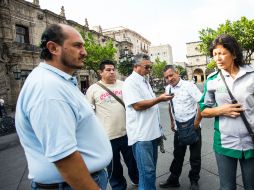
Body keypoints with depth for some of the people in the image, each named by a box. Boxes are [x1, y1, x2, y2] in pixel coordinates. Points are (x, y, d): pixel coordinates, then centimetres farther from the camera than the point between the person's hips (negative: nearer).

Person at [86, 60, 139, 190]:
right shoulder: (93, 89, -3)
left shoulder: (123, 85, 2)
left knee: (132, 160, 20)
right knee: (113, 166, 15)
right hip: (107, 135, -2)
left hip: (127, 132, 2)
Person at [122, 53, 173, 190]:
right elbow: (137, 105, -21)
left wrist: (158, 128, 22)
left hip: (152, 132, 9)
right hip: (141, 135, -9)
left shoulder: (144, 81, 17)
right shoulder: (130, 82, -11)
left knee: (151, 168, 18)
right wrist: (159, 99, -16)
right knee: (147, 171, -1)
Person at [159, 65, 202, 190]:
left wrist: (197, 122, -14)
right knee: (178, 154, 16)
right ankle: (173, 179, 31)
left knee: (195, 154, 10)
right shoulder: (168, 89, 2)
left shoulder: (189, 85, -14)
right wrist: (172, 121, 16)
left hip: (192, 125, -4)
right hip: (178, 126, 4)